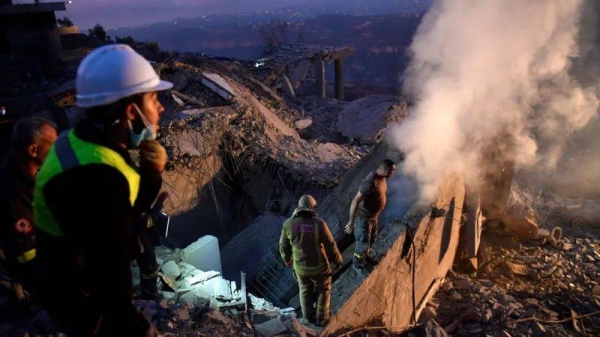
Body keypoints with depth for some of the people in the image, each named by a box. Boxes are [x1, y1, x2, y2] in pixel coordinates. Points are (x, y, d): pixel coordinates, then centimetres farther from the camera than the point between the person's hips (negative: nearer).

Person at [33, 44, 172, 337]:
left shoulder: (85, 144, -5)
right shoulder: (98, 178, -35)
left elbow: (129, 209, 4)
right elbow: (110, 277, -31)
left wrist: (151, 173, -14)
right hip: (88, 302, -8)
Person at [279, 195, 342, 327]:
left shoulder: (288, 224, -16)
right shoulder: (319, 224, -25)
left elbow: (283, 245, -2)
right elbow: (331, 245, -15)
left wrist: (287, 259, 18)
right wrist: (337, 260, 3)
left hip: (300, 266, 2)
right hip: (319, 265, -2)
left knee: (305, 289, 29)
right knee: (323, 289, 26)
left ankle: (308, 317, 45)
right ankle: (321, 318, 38)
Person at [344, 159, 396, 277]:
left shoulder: (380, 176, -8)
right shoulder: (370, 183, -37)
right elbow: (355, 202, -32)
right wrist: (351, 221, -24)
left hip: (373, 215, 8)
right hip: (364, 217, -8)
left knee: (372, 238, 29)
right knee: (363, 243, 10)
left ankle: (368, 254, 57)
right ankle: (357, 264, 36)